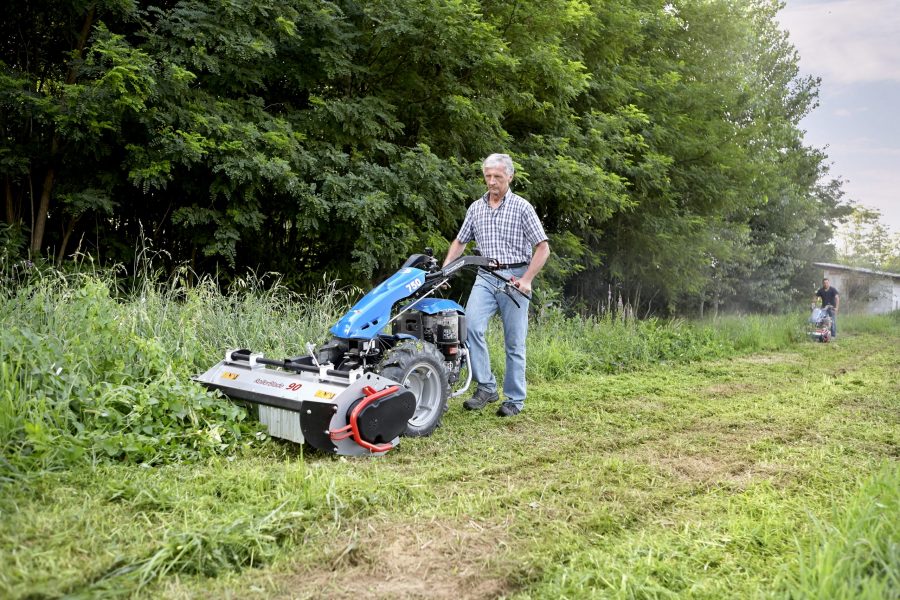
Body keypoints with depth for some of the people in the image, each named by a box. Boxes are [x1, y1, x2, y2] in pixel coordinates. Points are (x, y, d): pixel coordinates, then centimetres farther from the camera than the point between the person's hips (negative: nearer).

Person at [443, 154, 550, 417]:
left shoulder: (521, 207, -1)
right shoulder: (476, 208, 11)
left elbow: (542, 247, -3)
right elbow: (460, 242, 19)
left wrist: (527, 279, -14)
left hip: (514, 277, -3)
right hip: (485, 277, 3)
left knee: (514, 342, 1)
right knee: (472, 325, -19)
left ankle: (514, 399, 11)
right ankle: (486, 386, -9)